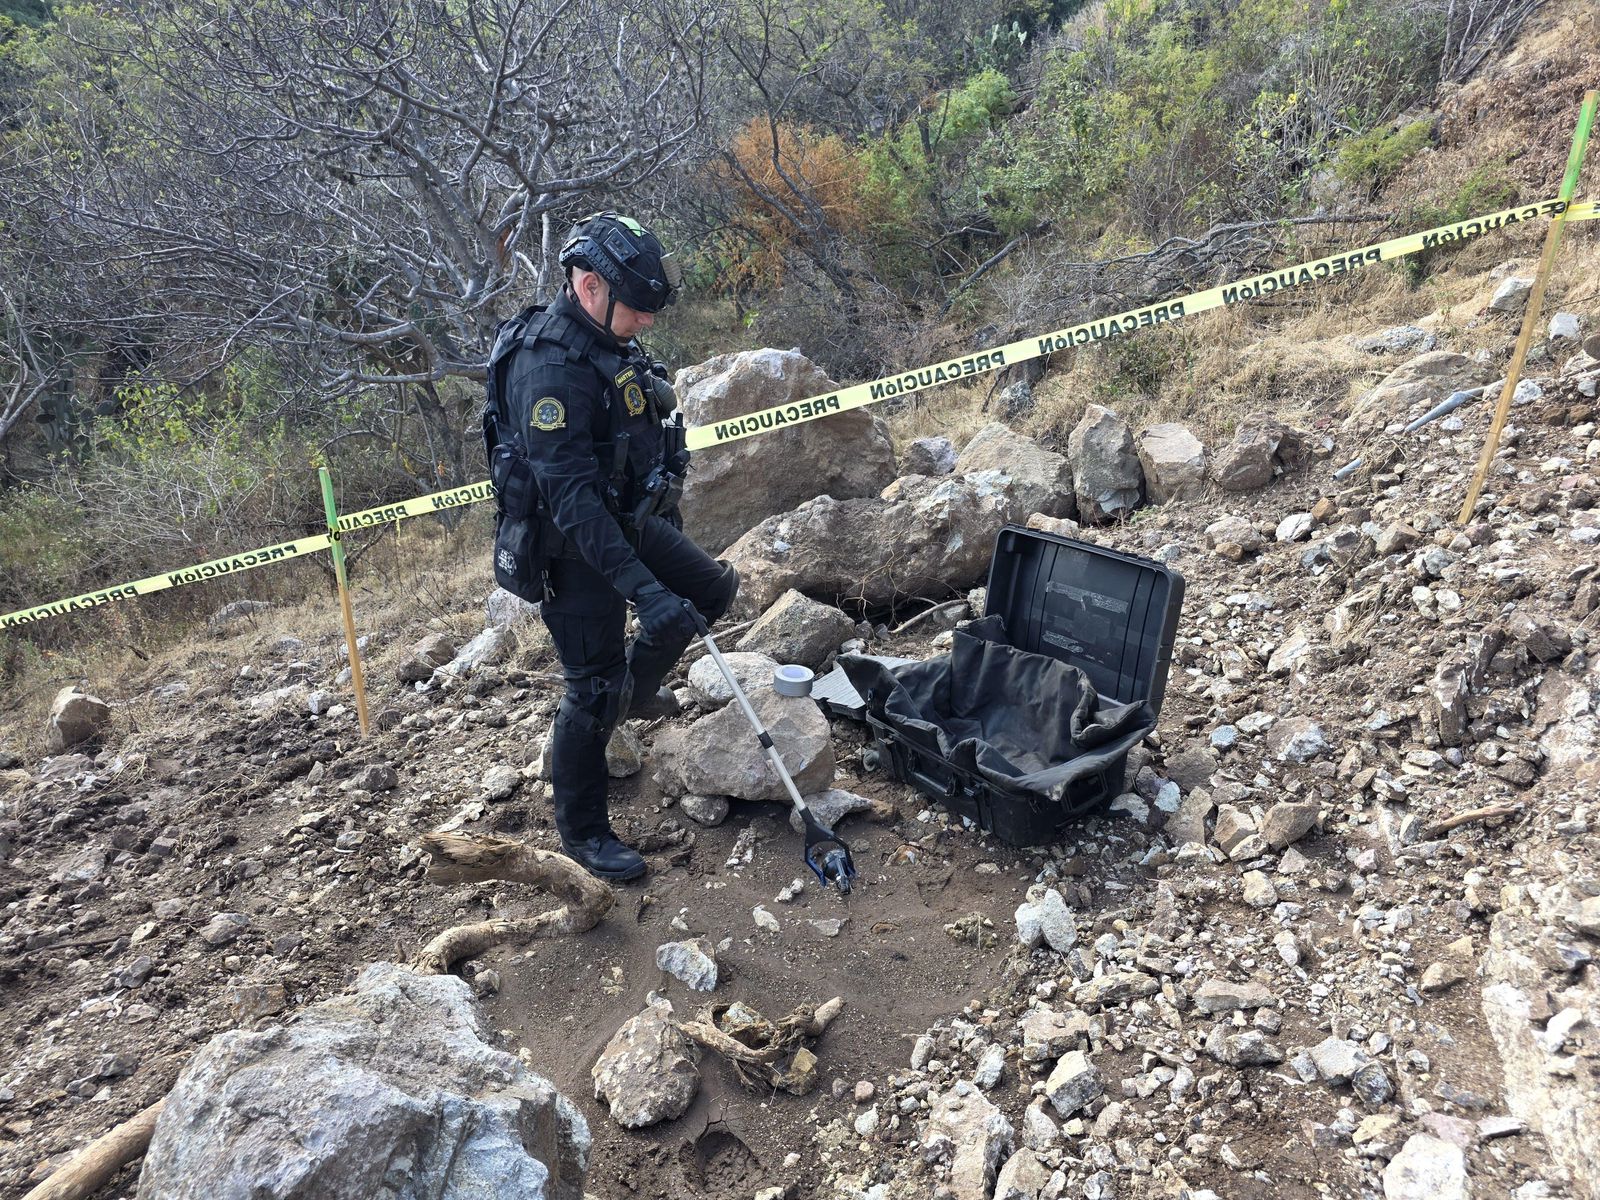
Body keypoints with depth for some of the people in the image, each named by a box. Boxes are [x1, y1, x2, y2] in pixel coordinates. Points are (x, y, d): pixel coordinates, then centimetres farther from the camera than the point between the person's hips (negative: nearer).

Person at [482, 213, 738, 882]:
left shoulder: (609, 345, 4)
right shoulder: (548, 364, -26)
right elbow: (570, 495, -32)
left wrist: (668, 527, 24)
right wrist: (642, 587, -35)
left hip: (628, 523, 9)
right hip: (573, 551, -9)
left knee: (715, 590, 17)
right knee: (594, 690, 0)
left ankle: (636, 692, 38)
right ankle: (581, 830, 20)